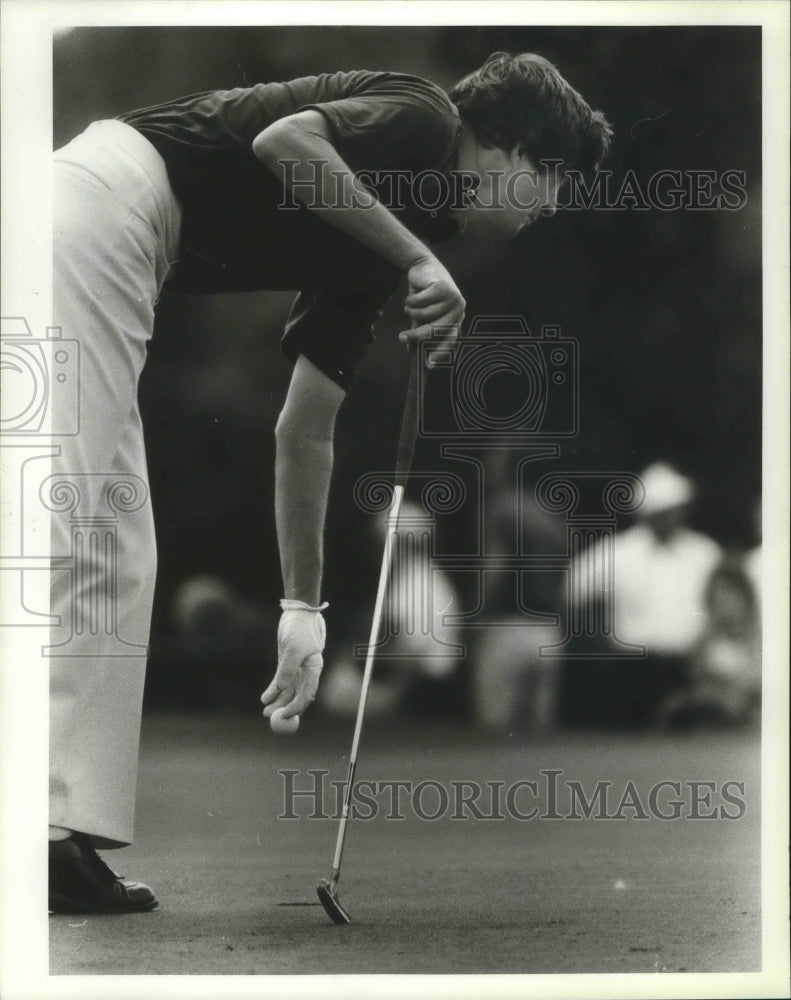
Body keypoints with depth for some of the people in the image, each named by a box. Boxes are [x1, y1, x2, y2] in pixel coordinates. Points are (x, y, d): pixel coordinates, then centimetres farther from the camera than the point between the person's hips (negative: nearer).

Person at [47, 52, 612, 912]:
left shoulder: (372, 251, 24)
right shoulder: (424, 122, 2)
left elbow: (303, 428, 26)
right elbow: (285, 140, -19)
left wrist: (303, 606, 26)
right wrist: (417, 257, -13)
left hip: (107, 247, 10)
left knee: (114, 556, 7)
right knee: (63, 530, -14)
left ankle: (71, 833, 4)